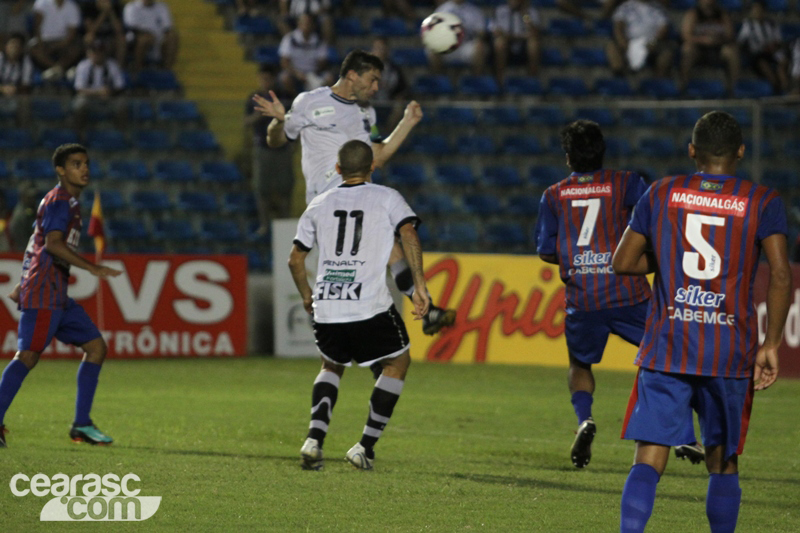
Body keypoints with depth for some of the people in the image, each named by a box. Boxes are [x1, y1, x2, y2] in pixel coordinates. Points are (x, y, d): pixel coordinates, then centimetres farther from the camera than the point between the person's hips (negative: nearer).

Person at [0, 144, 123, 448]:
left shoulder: (69, 202, 21)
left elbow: (36, 245, 27)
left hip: (58, 296, 10)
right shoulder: (59, 200, -9)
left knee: (96, 347, 8)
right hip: (44, 293, -10)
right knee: (28, 355, -17)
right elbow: (53, 243, -23)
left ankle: (82, 425, 7)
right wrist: (93, 268, -26)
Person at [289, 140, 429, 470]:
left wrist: (307, 296, 34)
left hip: (326, 307, 4)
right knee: (398, 362, 18)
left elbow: (295, 259, 18)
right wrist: (419, 285, -7)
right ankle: (366, 446, 7)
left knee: (332, 366, 27)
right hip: (370, 307, -3)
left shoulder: (320, 204, 15)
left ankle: (314, 439, 4)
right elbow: (409, 234, -9)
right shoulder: (387, 198, 7)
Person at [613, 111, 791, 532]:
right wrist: (771, 346, -6)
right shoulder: (762, 202, 1)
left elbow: (622, 263, 8)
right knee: (723, 462, 15)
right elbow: (781, 275, -10)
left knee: (648, 461, -5)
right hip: (731, 353, 0)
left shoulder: (662, 193, 6)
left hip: (666, 347, 0)